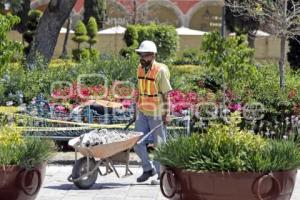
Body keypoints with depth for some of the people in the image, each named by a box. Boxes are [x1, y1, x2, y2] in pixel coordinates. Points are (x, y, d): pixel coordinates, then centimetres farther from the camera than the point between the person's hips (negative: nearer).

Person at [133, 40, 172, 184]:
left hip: (157, 114, -6)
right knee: (137, 142, 4)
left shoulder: (161, 71, -13)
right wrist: (136, 111, 15)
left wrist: (166, 114, -15)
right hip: (142, 112, 6)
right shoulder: (140, 69, 7)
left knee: (159, 144, 2)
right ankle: (148, 169, 22)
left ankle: (161, 175, 12)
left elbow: (166, 95, -12)